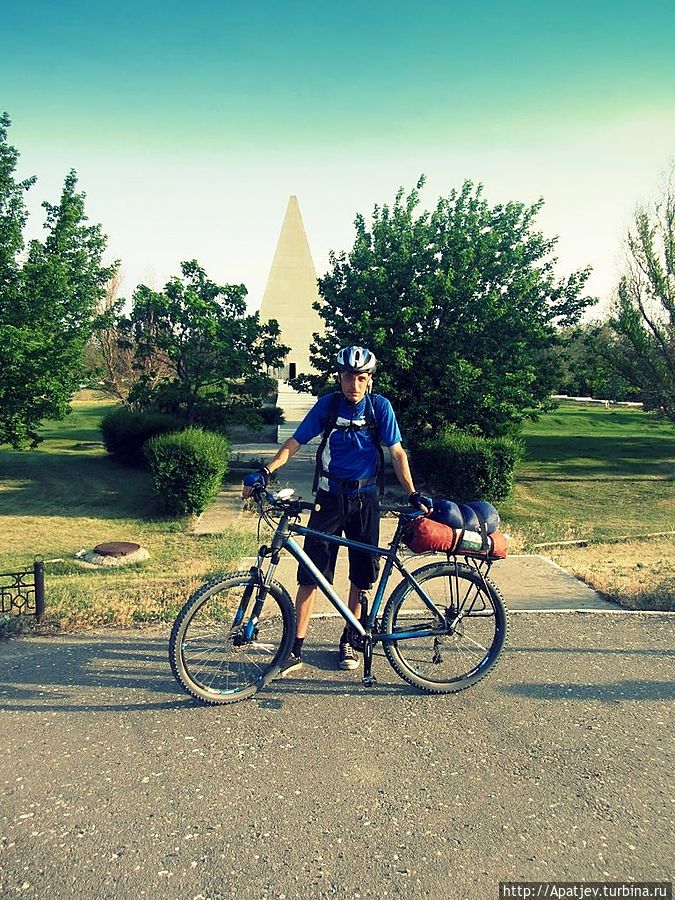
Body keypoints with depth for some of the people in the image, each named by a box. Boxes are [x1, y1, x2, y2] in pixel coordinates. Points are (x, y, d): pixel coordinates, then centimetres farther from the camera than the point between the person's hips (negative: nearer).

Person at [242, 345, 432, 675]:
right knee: (310, 574, -3)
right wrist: (265, 472, -18)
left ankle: (348, 641, 27)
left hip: (364, 500, 1)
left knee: (362, 575, 8)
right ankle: (296, 648, 8)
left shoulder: (380, 406, -4)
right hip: (330, 498, 0)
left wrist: (412, 494, -13)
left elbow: (396, 452, -4)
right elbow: (295, 441, -4)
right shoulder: (328, 404, -3)